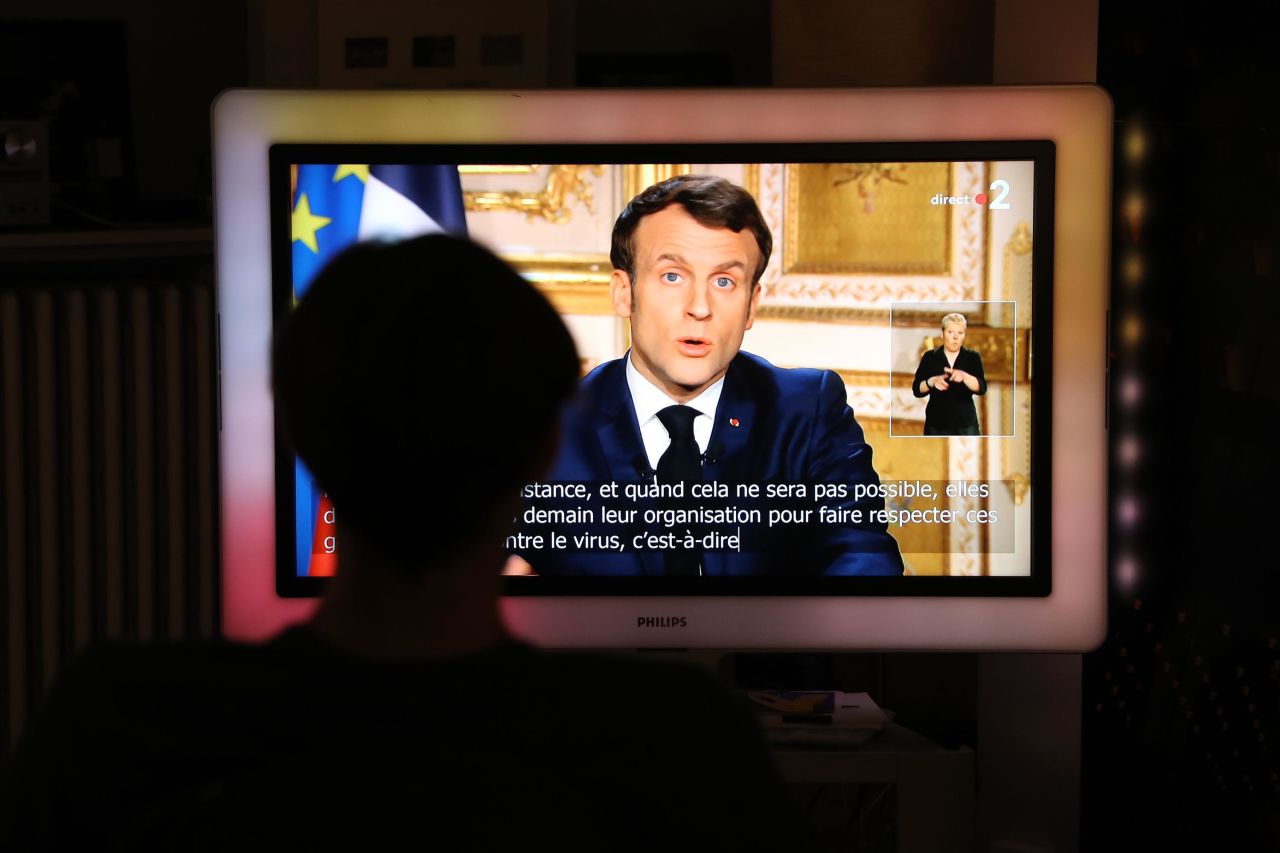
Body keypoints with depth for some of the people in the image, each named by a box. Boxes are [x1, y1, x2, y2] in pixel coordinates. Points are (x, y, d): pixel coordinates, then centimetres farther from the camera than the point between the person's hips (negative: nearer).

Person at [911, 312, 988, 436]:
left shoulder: (972, 357, 3)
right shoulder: (930, 357, 3)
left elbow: (982, 388, -9)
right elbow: (916, 389, 0)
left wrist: (964, 376, -28)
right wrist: (932, 381, -20)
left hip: (966, 423, 0)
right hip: (937, 424, 0)